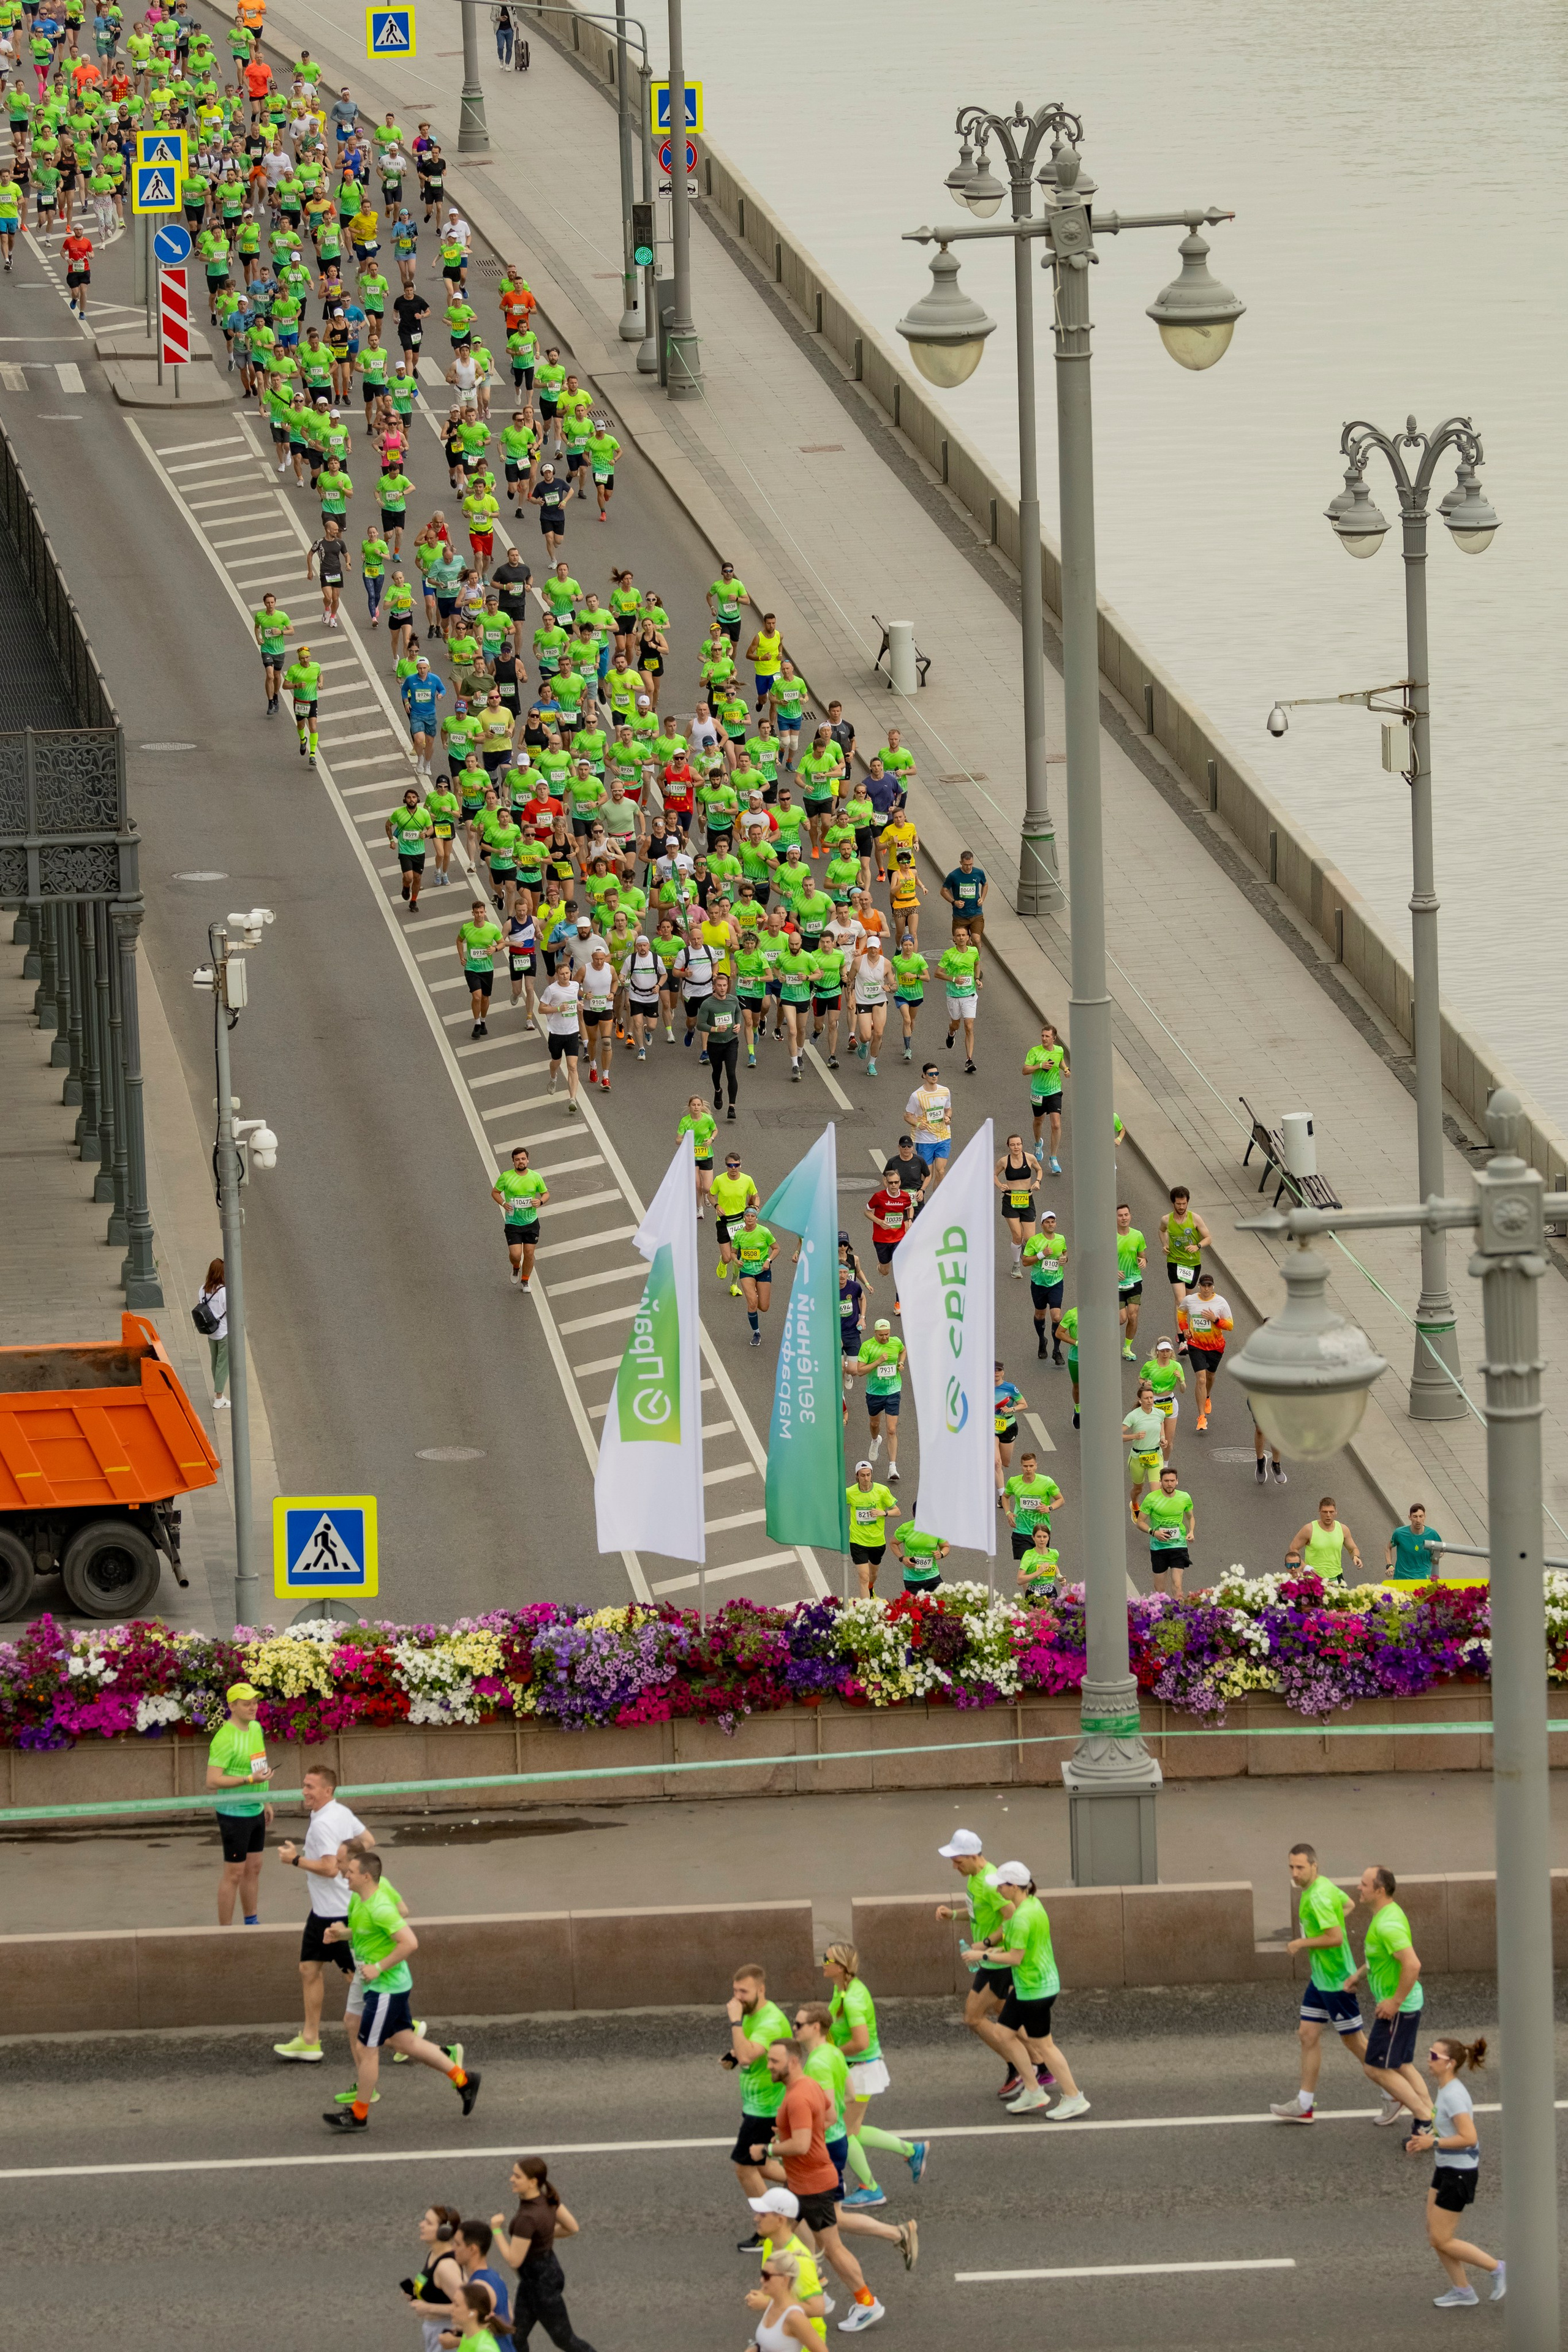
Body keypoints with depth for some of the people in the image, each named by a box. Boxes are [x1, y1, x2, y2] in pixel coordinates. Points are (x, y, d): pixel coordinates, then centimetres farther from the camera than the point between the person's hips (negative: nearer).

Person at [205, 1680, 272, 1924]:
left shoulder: (256, 1728, 7)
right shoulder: (225, 1738, -21)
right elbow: (213, 1780, -25)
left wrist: (265, 1803, 24)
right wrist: (250, 1780, -29)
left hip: (255, 1810, 8)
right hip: (234, 1812, -8)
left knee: (254, 1868, 16)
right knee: (234, 1874, -4)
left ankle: (251, 1922, 27)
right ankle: (225, 1932, 3)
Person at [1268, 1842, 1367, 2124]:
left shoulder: (1318, 1897, -24)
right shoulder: (1324, 1885, 6)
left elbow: (1336, 1938, -29)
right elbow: (1349, 1904, 23)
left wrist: (1302, 1943, -17)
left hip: (1337, 1981, -10)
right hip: (1320, 1978, 10)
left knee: (1354, 2041, 1)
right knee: (1308, 2035, 10)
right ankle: (1305, 2105, 15)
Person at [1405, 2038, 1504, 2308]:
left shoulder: (1453, 2095, -24)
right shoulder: (1445, 2089, 6)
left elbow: (1468, 2138, -30)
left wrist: (1434, 2142, -22)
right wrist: (1424, 2141, 6)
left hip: (1460, 2172, -10)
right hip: (1446, 2168, 10)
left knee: (1442, 2240, -2)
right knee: (1434, 2233, 13)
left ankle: (1497, 2268, 10)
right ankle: (1462, 2290, 23)